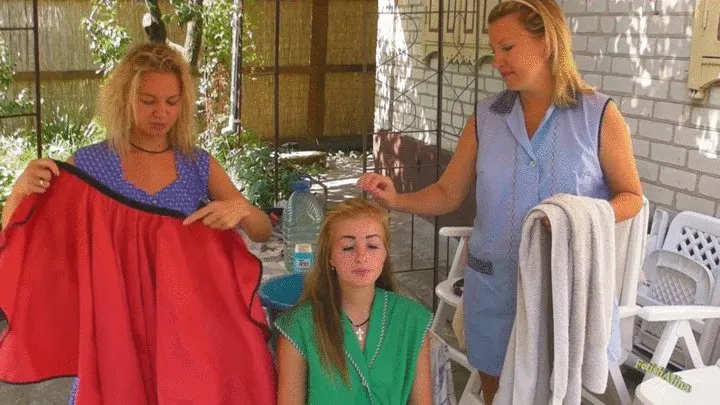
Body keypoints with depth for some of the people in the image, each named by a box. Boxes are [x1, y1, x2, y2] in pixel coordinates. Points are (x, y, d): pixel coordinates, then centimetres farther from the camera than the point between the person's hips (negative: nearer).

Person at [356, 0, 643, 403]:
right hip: (494, 285, 3)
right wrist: (396, 200, -11)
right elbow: (448, 194, 5)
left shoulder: (599, 114, -6)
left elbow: (631, 196, -1)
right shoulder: (486, 117, 3)